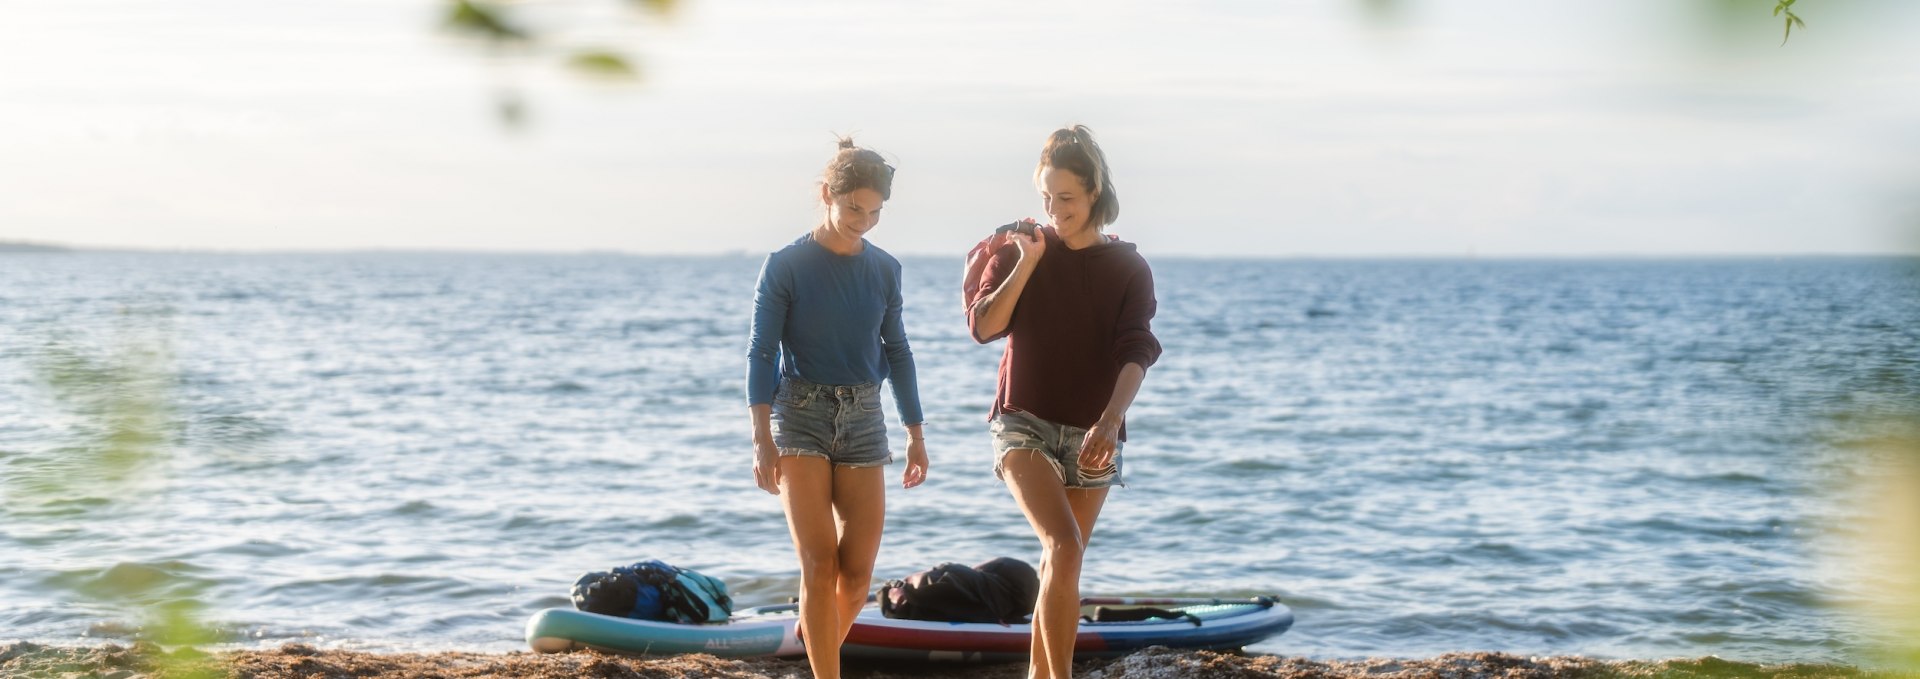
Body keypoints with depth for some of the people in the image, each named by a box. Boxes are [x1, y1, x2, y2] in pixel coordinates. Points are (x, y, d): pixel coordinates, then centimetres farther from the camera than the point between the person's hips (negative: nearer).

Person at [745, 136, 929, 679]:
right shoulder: (785, 266, -6)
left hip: (863, 419, 4)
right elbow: (762, 353, -8)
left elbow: (897, 353, 14)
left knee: (857, 573, 0)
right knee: (819, 564, -12)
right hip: (800, 416, -4)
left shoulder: (884, 269, 6)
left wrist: (916, 436, 15)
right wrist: (762, 439, -16)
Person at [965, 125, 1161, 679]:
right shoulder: (1017, 251, 1)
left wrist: (1110, 421, -27)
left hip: (1091, 435, 2)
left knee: (1060, 565, 10)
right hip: (1024, 423, -2)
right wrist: (1027, 262, -15)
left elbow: (1135, 353, -12)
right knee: (1065, 549, -22)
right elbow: (984, 327, -11)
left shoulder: (1128, 269, 0)